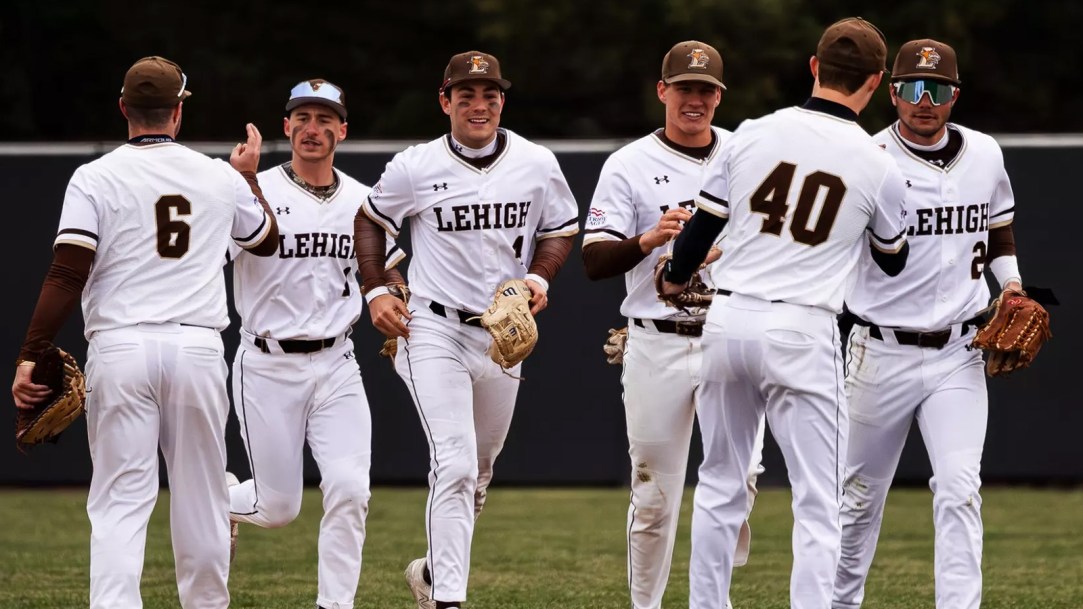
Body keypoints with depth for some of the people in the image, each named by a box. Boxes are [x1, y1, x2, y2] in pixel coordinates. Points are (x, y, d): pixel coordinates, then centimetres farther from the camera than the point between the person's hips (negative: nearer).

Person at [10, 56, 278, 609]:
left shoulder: (95, 179, -1)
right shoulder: (220, 179, 8)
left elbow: (66, 277, -10)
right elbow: (266, 241, 27)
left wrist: (30, 357, -8)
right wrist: (250, 178, 41)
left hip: (120, 350, -2)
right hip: (198, 351, 2)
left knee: (120, 500, -4)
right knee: (200, 495, 13)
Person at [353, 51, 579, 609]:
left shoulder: (537, 165, -1)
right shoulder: (416, 168, -7)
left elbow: (559, 231, 12)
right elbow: (371, 219, 9)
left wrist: (538, 279, -7)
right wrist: (375, 292, -1)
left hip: (503, 334, 4)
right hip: (433, 332, -4)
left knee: (478, 471, 16)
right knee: (455, 465, -18)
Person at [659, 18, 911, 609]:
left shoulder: (752, 135, 2)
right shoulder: (878, 167, -2)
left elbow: (701, 228, 10)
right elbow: (893, 261, 15)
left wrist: (674, 280, 31)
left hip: (727, 322, 3)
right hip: (801, 333, -3)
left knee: (720, 485, 16)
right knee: (817, 502, 0)